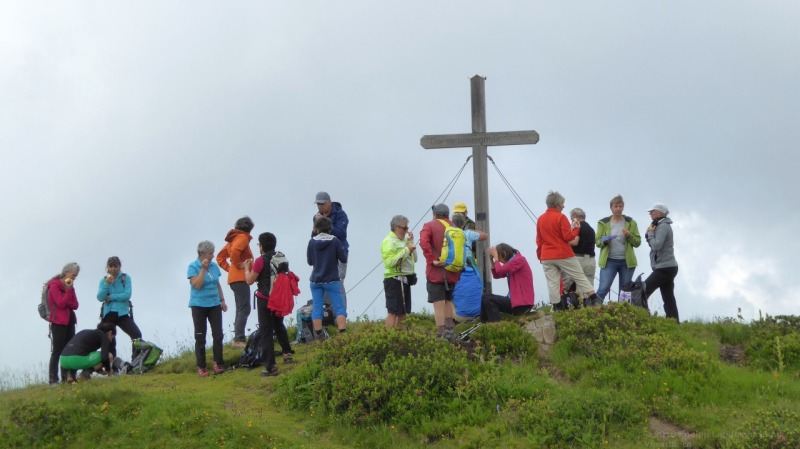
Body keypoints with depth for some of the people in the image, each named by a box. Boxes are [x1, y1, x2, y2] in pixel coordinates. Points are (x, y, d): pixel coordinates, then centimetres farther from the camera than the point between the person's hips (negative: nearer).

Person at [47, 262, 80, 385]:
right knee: (57, 351, -8)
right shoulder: (54, 286, -9)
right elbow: (61, 303, -17)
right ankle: (53, 380, -8)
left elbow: (75, 305, 6)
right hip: (58, 322, -7)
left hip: (69, 321, 7)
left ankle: (67, 378, 9)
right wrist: (68, 290, -18)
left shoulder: (69, 286, 13)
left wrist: (69, 296, -14)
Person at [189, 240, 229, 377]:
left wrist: (222, 300, 13)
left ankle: (218, 364, 8)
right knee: (200, 337, 1)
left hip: (214, 305, 5)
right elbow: (197, 285, -20)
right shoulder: (193, 267, -9)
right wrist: (203, 269, -22)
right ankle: (201, 367, 5)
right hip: (199, 306, -4)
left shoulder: (214, 266, 6)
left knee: (218, 335, -1)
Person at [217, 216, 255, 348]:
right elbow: (234, 251, -28)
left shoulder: (233, 238, 19)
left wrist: (229, 268, 14)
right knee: (244, 309, -13)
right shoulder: (243, 237, -8)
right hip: (240, 278, -10)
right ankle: (239, 339, -21)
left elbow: (220, 257, 24)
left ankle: (238, 338, 12)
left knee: (241, 309, 13)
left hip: (234, 278, 10)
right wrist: (238, 265, -16)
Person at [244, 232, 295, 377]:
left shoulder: (261, 261, -16)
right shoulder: (282, 258, 2)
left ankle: (270, 366, -3)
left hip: (265, 300, -6)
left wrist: (247, 268, 8)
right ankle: (287, 352, 39)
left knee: (266, 331, -1)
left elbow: (250, 280, -9)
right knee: (279, 325, 29)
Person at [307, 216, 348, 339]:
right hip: (332, 280, -2)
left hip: (315, 280, 2)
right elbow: (343, 259, -5)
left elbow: (309, 261, 5)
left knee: (317, 308, 7)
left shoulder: (312, 242, -4)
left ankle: (319, 334, 5)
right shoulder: (334, 240, -9)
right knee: (339, 307, 1)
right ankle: (342, 332, -9)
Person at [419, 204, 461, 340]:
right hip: (453, 273, 5)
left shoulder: (429, 226, -3)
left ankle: (441, 335, -5)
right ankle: (450, 332, 16)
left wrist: (432, 260, -17)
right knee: (448, 302, 17)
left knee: (438, 305, -3)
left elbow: (424, 242, -21)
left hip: (436, 272, -5)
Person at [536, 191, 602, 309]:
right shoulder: (560, 217, -9)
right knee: (580, 277, 3)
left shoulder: (540, 219, 9)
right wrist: (576, 228, 4)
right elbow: (568, 237, -11)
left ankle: (557, 307, -2)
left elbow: (539, 241, 13)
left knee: (552, 283, 1)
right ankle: (594, 299, 1)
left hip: (546, 258, 4)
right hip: (564, 255, -4)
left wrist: (540, 256, 19)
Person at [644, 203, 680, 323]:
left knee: (643, 292, -11)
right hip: (669, 267, 10)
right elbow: (654, 245, 19)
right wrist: (649, 234, 3)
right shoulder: (662, 225, 19)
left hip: (664, 268, -10)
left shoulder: (663, 226, -13)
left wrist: (650, 233, -10)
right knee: (669, 299, 7)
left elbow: (656, 246, -23)